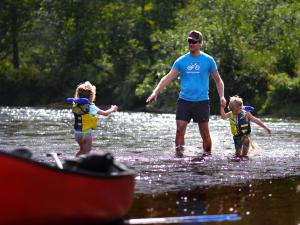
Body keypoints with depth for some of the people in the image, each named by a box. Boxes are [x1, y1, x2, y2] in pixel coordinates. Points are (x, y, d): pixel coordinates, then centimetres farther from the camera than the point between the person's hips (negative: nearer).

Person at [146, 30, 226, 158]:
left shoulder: (208, 60, 2)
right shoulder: (181, 61, 6)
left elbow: (218, 80, 10)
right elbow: (168, 78, 2)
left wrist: (222, 97, -3)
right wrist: (155, 92, -10)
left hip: (202, 101, -1)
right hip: (184, 100, 1)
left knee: (204, 132, 3)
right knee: (180, 128, -9)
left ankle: (207, 155, 15)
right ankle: (179, 153, -4)